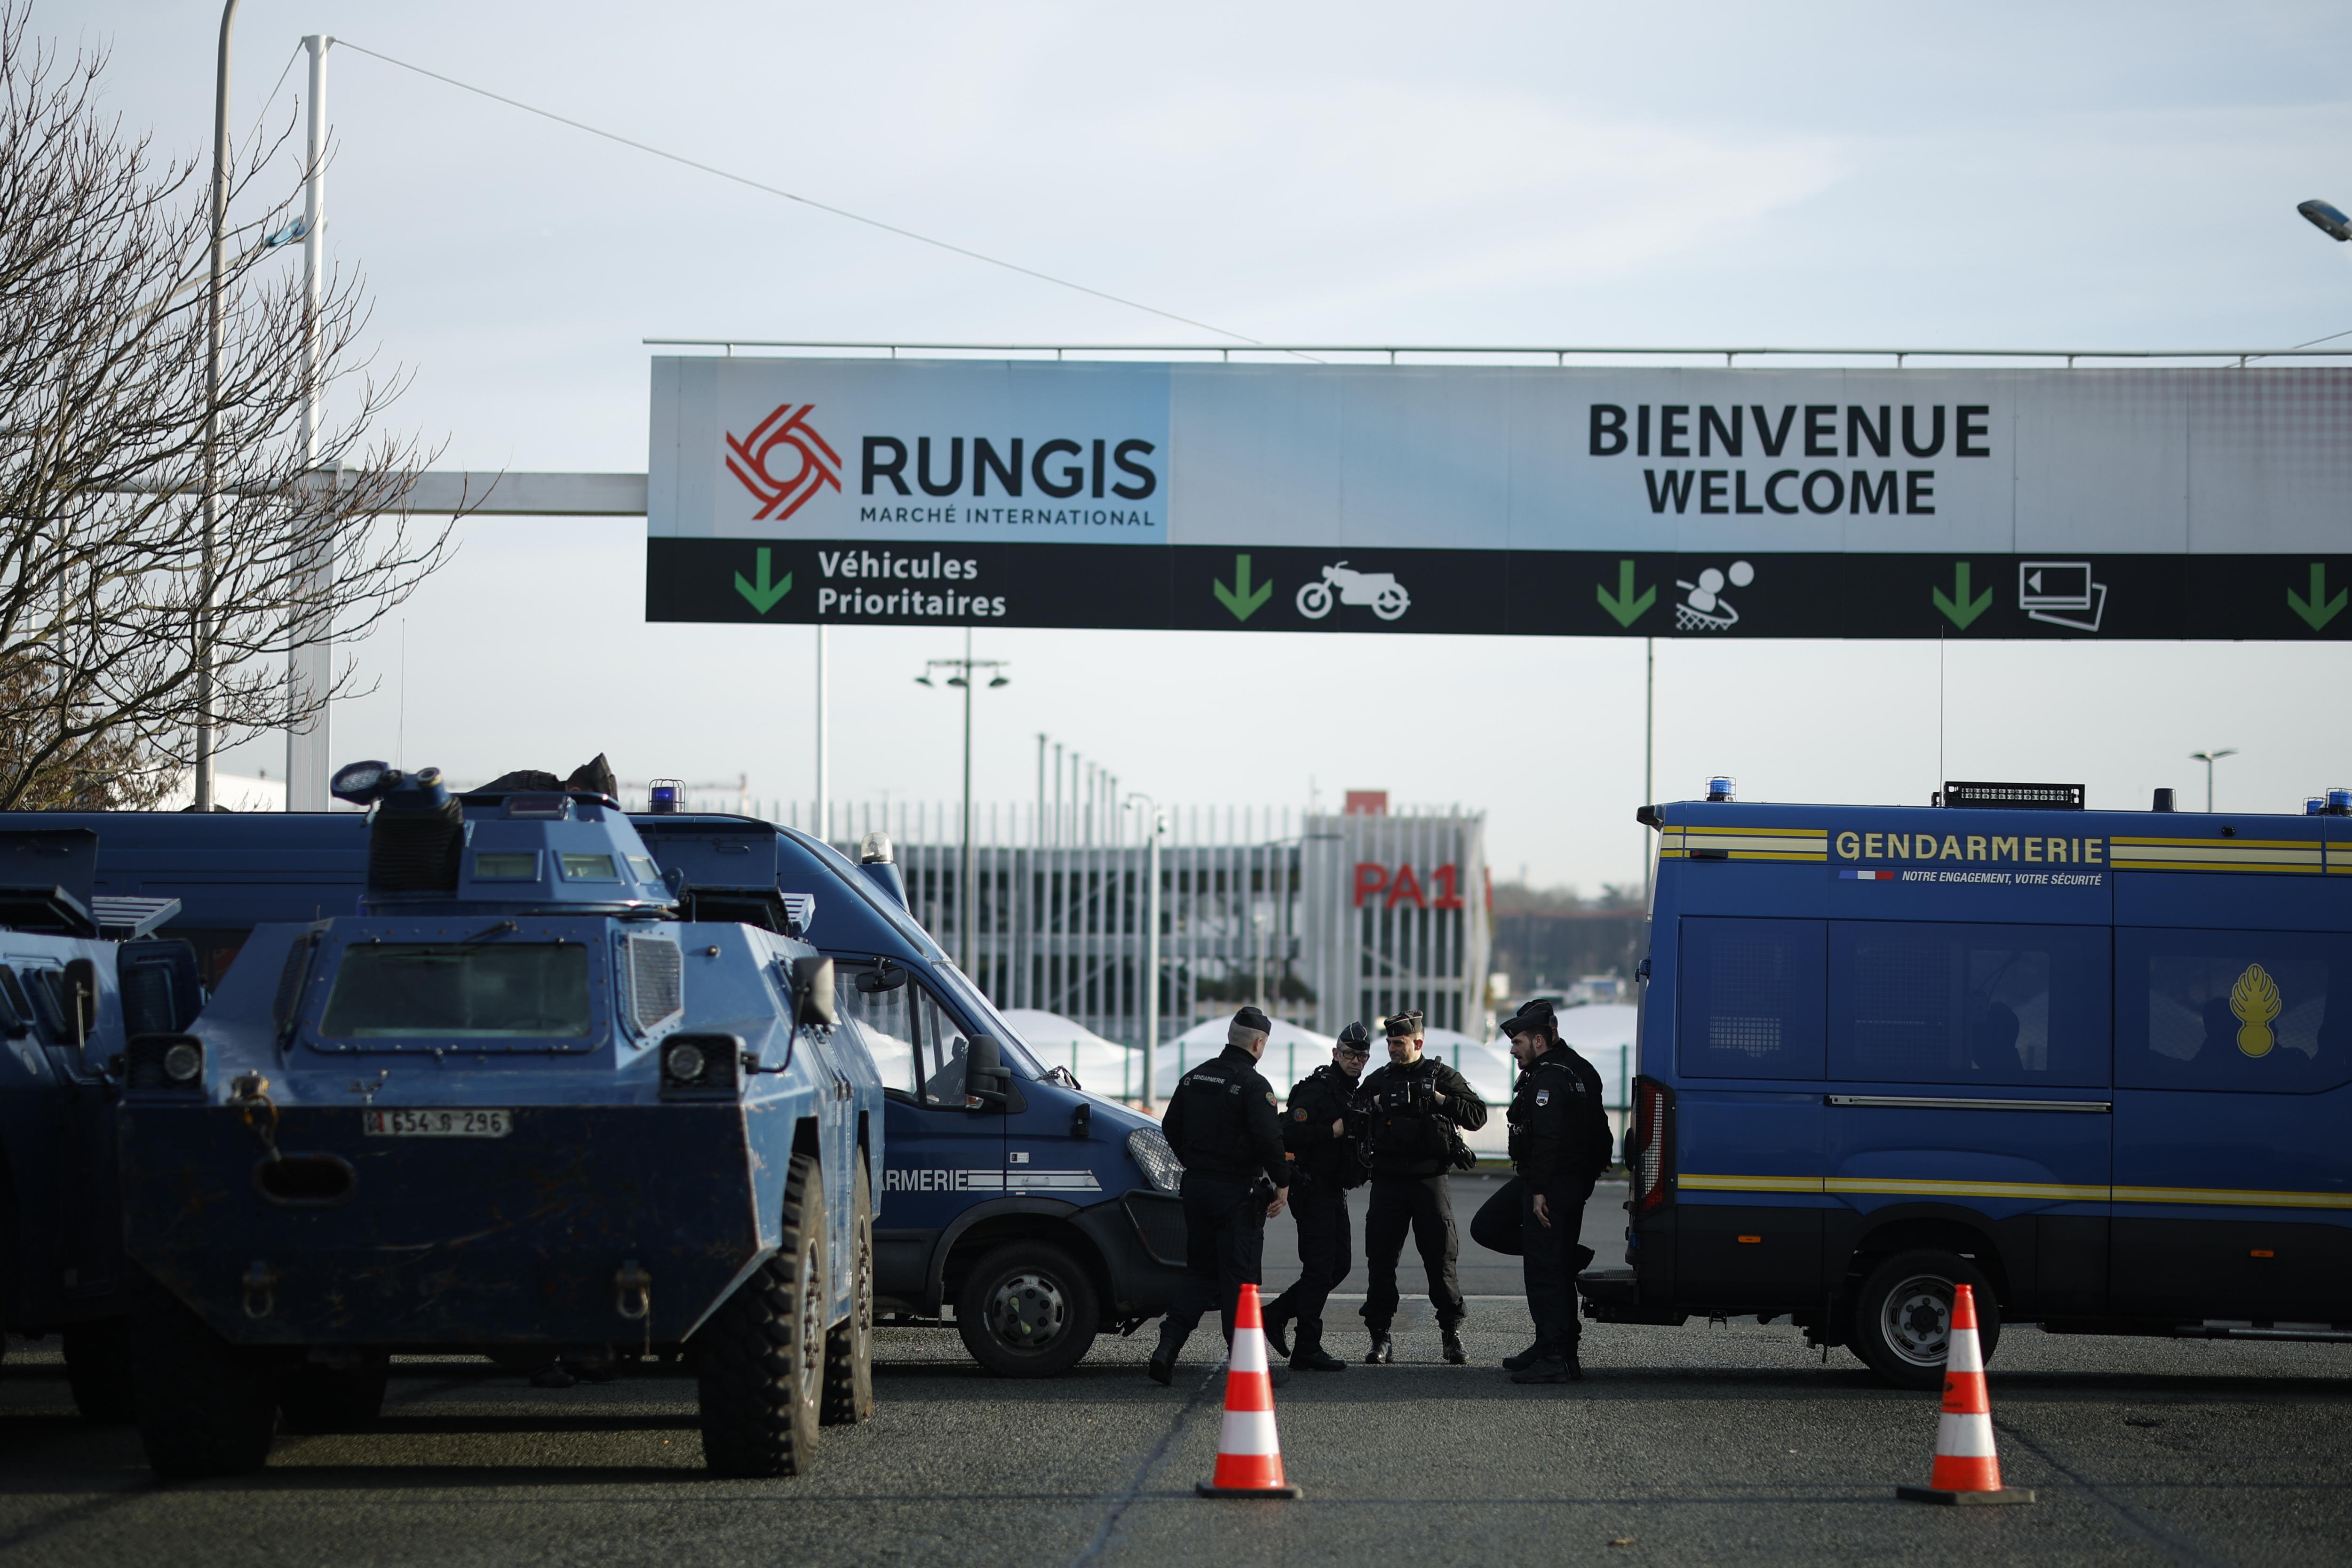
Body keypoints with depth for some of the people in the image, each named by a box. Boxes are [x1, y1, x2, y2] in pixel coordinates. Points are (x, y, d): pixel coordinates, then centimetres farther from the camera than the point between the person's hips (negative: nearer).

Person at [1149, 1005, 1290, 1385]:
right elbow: (1269, 1139, -21)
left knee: (1199, 1272, 14)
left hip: (1197, 1186, 6)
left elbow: (1171, 1129, 16)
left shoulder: (1194, 1078, 9)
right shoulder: (1253, 1085, -15)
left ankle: (1168, 1347, 2)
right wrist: (1282, 1183, -9)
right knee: (1239, 1279, -1)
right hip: (1239, 1193, -6)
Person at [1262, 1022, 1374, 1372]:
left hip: (1334, 1193, 10)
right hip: (1313, 1191, -10)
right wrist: (1333, 1131, -24)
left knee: (1339, 1264, 12)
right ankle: (1307, 1350, -5)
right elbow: (1288, 1135, -25)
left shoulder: (1354, 1093, 16)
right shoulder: (1317, 1090, -14)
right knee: (1320, 1268, -9)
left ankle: (1275, 1314, 22)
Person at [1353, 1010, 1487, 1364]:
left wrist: (1439, 1100, -14)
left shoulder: (1442, 1077, 4)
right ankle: (1381, 1338, 6)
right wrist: (1370, 1108, -5)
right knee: (1381, 1259, 0)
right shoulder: (1378, 1080, 12)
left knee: (1441, 1259, -2)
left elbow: (1478, 1115, -2)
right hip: (1388, 1182, 2)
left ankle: (1452, 1335, 7)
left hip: (1430, 1179, -2)